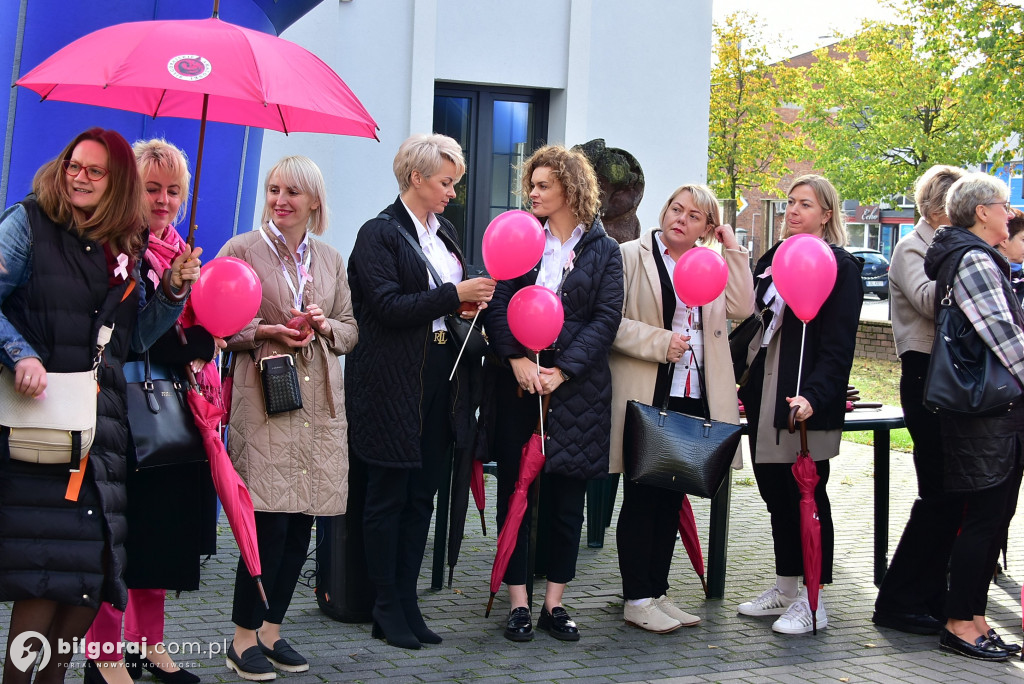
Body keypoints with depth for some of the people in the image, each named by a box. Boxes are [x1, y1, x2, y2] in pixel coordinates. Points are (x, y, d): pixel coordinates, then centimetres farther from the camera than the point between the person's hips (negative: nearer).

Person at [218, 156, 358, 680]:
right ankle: (244, 638, 3)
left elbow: (350, 331, 18)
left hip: (318, 402, 5)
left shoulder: (330, 260, 15)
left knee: (301, 521, 5)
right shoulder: (241, 250, 1)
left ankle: (271, 630, 17)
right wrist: (267, 331, -14)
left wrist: (324, 326, -3)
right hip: (265, 400, -5)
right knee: (270, 521, -10)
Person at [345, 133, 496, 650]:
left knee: (422, 496, 10)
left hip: (440, 376, 7)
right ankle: (387, 610, 9)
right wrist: (454, 294, -19)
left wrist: (471, 303, 2)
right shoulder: (380, 233, -8)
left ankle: (407, 602, 17)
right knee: (388, 496, 1)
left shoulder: (443, 231, 15)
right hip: (394, 383, -7)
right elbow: (389, 306, -17)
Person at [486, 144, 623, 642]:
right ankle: (518, 603, 9)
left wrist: (562, 370, -13)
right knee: (516, 488, 2)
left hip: (576, 385, -1)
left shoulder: (603, 250, 4)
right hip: (518, 381, 1)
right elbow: (498, 306, 1)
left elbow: (606, 319, -3)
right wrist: (517, 359, -14)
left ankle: (554, 602, 13)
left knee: (567, 494, 4)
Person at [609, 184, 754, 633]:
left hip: (694, 399, 6)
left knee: (672, 499, 12)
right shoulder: (633, 256, -2)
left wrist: (733, 249, 0)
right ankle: (637, 600, 6)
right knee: (642, 498, 0)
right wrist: (659, 342, -17)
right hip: (647, 397, -6)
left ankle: (657, 592, 21)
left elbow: (742, 306, -1)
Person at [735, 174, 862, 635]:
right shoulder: (772, 259, 15)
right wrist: (743, 385, 11)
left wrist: (814, 396, -26)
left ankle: (813, 602, 7)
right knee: (776, 494, 13)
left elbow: (839, 346, -14)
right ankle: (786, 588, 25)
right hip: (765, 398, 7)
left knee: (808, 497, -1)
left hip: (807, 400, -7)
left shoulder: (840, 266, -7)